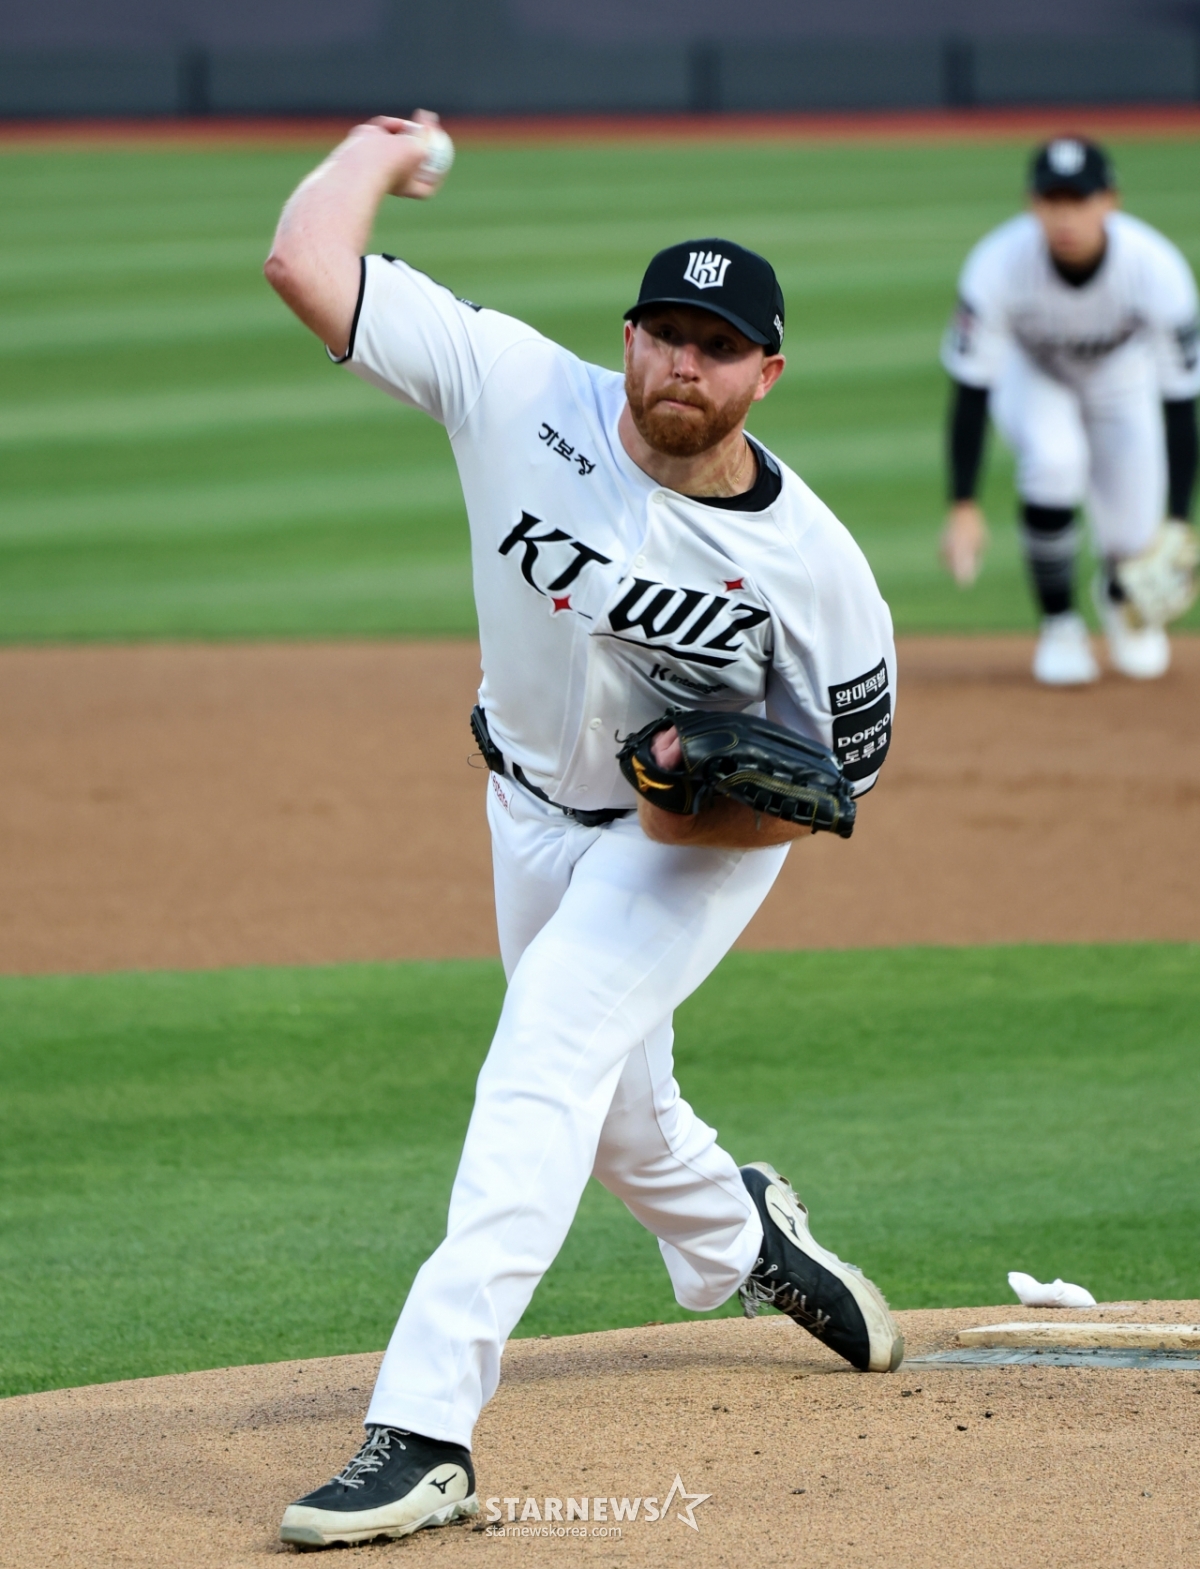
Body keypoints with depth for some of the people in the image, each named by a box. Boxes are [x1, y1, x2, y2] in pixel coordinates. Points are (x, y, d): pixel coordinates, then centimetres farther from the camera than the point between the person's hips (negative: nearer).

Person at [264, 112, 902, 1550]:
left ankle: (424, 1432, -33)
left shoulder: (812, 566, -24)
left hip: (703, 842, -5)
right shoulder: (524, 394, -22)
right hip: (534, 814, 5)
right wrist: (380, 151, -13)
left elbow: (846, 770, -11)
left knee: (546, 1065, -25)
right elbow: (305, 261, -26)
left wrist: (725, 803, -28)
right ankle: (739, 1237, 59)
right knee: (610, 1104, 22)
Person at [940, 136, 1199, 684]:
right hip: (1029, 375, -1)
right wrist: (963, 506, -32)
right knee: (1053, 455, -34)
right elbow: (970, 391, -27)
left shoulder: (1156, 269, -34)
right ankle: (1059, 626, -12)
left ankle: (1119, 597, 33)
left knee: (1134, 546, -9)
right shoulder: (999, 265, -35)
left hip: (1122, 377, 1)